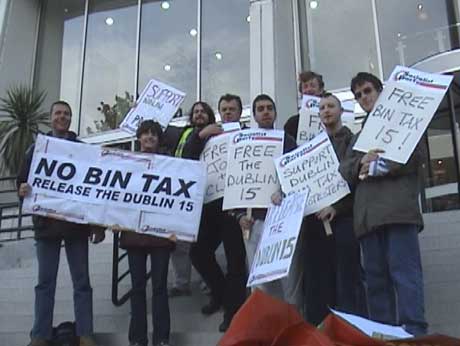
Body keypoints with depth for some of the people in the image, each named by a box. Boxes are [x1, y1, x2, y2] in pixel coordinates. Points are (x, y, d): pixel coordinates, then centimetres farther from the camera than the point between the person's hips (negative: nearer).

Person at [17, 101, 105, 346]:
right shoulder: (36, 148, 8)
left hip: (77, 224, -1)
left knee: (81, 281, 3)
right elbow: (23, 181, 7)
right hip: (46, 224, 1)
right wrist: (22, 190, -18)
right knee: (45, 282, 6)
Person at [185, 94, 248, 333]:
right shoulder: (210, 135, 16)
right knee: (199, 251, 8)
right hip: (211, 203, 5)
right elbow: (188, 157, 3)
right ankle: (220, 291, 31)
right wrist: (200, 134, -10)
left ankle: (233, 311, 8)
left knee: (235, 259, -2)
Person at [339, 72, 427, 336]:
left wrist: (381, 167, -9)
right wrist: (362, 162, -5)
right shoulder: (358, 137, 29)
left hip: (398, 209, -5)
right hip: (367, 214, 6)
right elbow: (344, 170, 16)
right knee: (376, 278, 3)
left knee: (405, 271, -12)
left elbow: (416, 155, -1)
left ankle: (413, 331, -13)